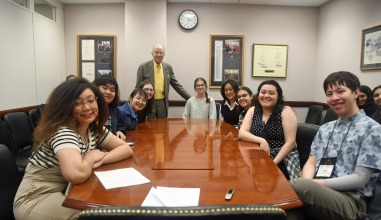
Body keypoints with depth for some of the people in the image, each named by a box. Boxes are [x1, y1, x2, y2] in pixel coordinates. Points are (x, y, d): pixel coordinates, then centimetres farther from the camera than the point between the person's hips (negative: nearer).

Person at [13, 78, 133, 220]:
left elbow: (126, 149, 1)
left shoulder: (94, 128, -1)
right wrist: (91, 158, -20)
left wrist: (100, 161, -17)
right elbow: (77, 174, -41)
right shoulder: (63, 132, -25)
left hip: (65, 191, 7)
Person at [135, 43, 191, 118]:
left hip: (162, 103, 3)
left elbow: (176, 85, 10)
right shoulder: (143, 67, -4)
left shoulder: (168, 67, 6)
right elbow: (138, 87, -1)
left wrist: (190, 98, 7)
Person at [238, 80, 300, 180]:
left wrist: (273, 163, -20)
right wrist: (261, 141, -20)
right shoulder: (253, 110, 5)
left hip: (283, 160, -3)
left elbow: (290, 142, -12)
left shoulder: (286, 111, -7)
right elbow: (241, 133, -4)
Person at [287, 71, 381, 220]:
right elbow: (311, 163, 10)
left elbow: (360, 179, -7)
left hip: (349, 200, -4)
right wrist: (308, 183, -12)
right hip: (319, 192, 4)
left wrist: (318, 183, -13)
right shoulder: (325, 129, 17)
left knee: (297, 186, -35)